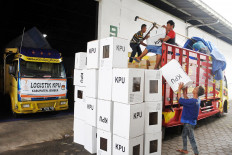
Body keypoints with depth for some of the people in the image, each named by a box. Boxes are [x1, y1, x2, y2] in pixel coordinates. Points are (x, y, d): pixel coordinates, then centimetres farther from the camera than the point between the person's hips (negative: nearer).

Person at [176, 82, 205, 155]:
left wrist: (179, 89, -20)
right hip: (188, 121, 10)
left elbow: (180, 100, -28)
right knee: (184, 135, 24)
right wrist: (184, 92, 7)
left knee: (191, 138, 5)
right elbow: (187, 100, 13)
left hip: (189, 123, -10)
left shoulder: (193, 101, -31)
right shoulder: (197, 100, -1)